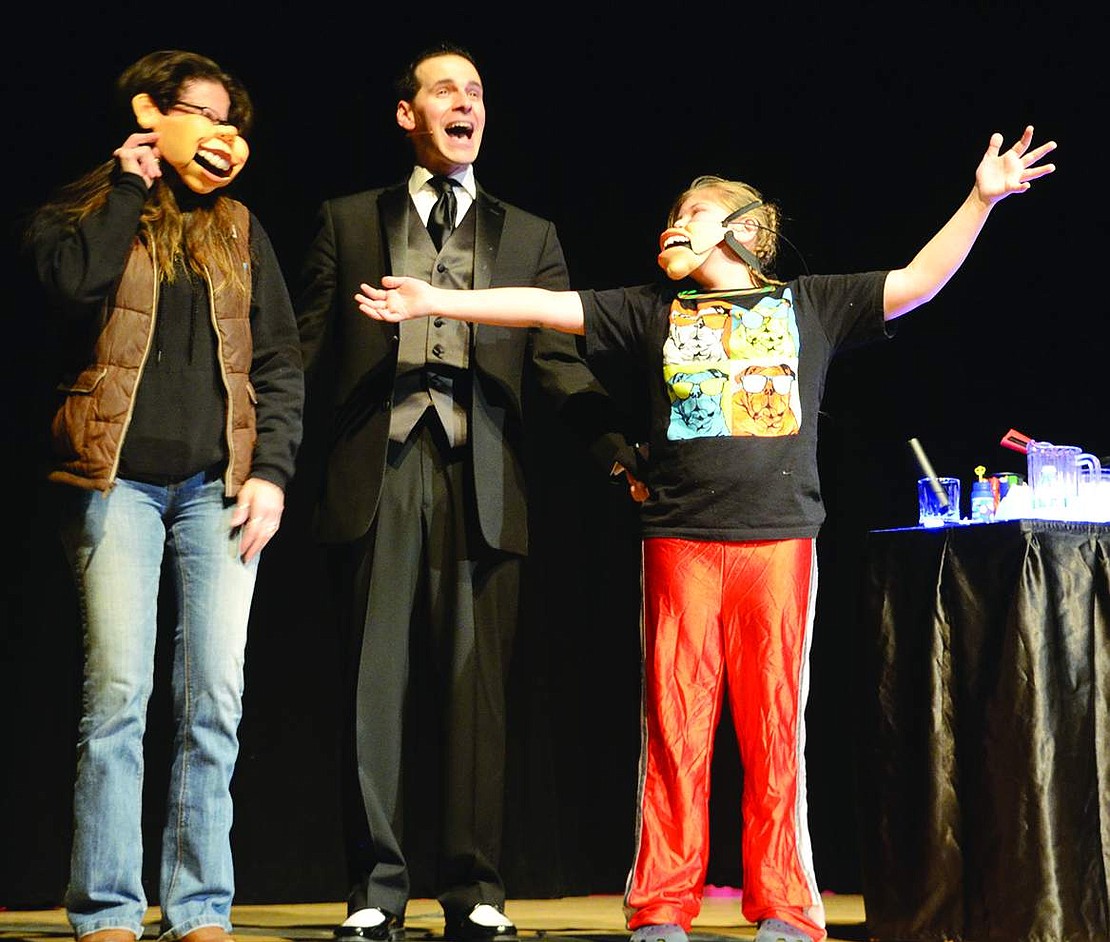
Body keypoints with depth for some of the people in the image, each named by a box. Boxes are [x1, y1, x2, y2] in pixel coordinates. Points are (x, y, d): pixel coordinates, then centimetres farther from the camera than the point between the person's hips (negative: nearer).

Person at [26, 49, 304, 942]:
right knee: (118, 692, -9)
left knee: (215, 699, -3)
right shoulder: (80, 212, 9)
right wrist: (129, 188, -4)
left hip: (220, 484, 3)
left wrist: (272, 469, 1)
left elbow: (280, 358, 13)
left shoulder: (237, 227, 17)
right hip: (119, 479, -3)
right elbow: (77, 284, -15)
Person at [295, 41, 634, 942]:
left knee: (476, 688, -1)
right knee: (375, 683, 0)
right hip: (379, 466, 0)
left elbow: (558, 359, 7)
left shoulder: (529, 236, 17)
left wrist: (618, 449, -8)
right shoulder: (348, 222, 15)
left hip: (482, 474, 1)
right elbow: (307, 353, 10)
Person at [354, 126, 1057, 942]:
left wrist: (982, 199, 1)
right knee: (675, 729, -1)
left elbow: (919, 283, 9)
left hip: (780, 539, -1)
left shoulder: (809, 303, 12)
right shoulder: (655, 312, 14)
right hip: (680, 544, 1)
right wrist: (433, 301, 6)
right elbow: (544, 307, 10)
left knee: (775, 730, -1)